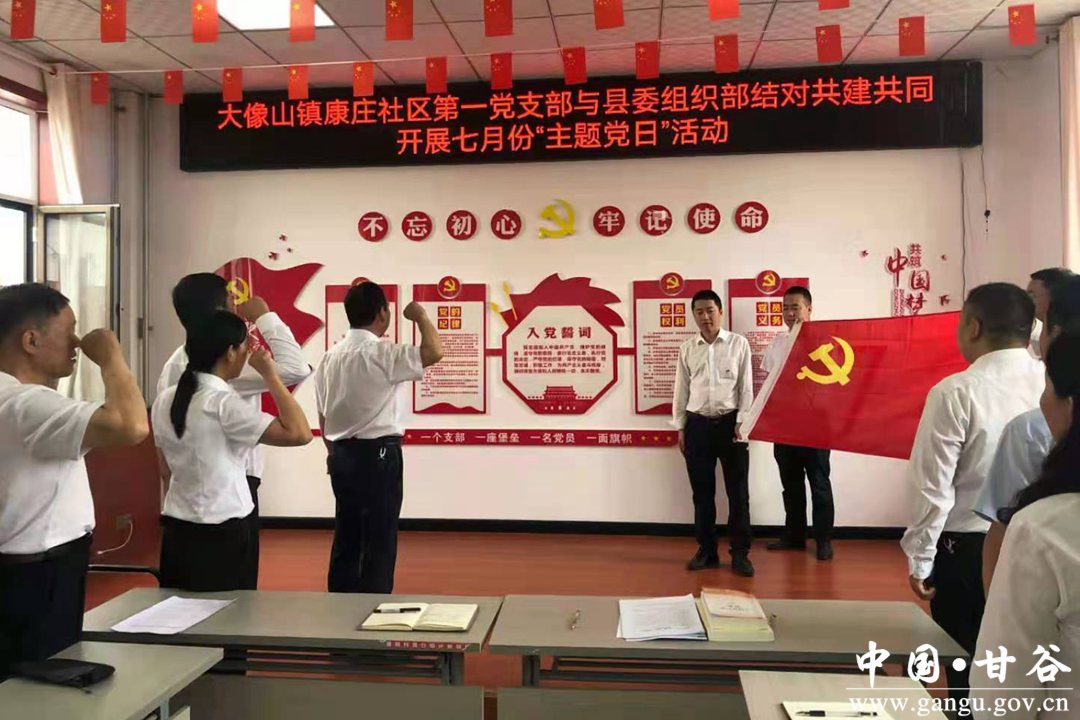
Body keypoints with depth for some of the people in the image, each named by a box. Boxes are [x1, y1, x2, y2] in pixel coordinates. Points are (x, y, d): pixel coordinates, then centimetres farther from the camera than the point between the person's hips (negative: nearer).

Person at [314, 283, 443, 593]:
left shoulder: (329, 357, 8)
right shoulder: (381, 353, -16)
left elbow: (322, 416, 14)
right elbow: (434, 352, -24)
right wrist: (420, 315, -7)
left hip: (341, 455, 8)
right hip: (378, 454, -8)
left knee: (346, 538, 15)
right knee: (379, 541, 2)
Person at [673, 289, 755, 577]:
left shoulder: (739, 344, 0)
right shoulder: (687, 349, 7)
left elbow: (746, 387, 0)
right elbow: (681, 389, 9)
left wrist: (742, 422, -8)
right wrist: (680, 427, 6)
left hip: (730, 422, -2)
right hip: (698, 424, 2)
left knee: (738, 491, 2)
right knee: (702, 492, 8)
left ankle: (740, 553, 12)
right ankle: (706, 550, 19)